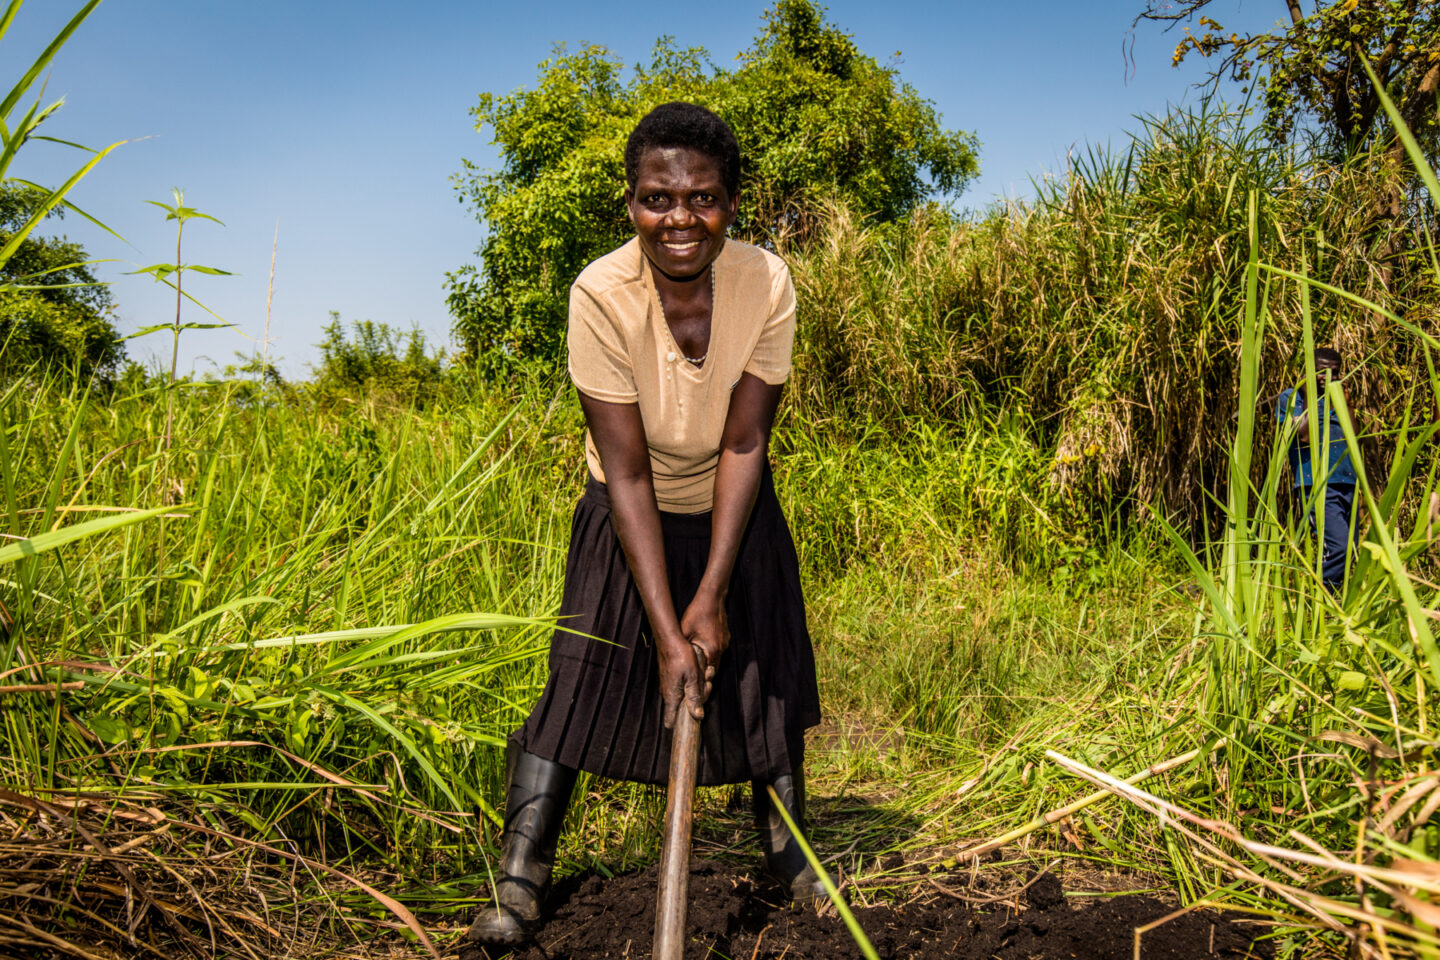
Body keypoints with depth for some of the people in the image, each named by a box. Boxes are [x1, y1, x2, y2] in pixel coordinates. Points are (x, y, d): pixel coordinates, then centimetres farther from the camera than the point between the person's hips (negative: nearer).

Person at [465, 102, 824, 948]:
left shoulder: (768, 285, -23)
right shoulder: (601, 295, -29)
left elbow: (744, 446, -20)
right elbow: (628, 473, -28)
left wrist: (712, 597, -22)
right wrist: (666, 633, -29)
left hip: (734, 513, 2)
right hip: (628, 518, -2)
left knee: (767, 679, 8)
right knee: (579, 680, -7)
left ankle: (792, 855, 28)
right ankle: (520, 884, 2)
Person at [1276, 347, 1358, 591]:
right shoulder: (1290, 398, 3)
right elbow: (1303, 435, -12)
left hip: (1346, 483, 7)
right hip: (1316, 485, -7)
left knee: (1350, 549, 4)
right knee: (1338, 545, -21)